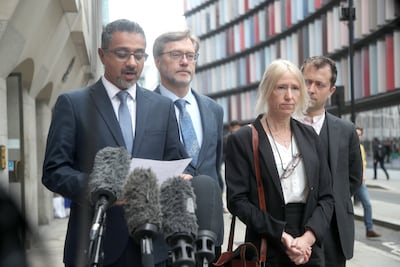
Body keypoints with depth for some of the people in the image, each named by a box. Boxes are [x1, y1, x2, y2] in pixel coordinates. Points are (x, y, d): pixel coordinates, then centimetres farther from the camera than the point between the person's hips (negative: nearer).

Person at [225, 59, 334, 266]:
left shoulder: (309, 136, 7)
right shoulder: (241, 140, -5)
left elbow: (326, 196, 4)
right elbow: (237, 200, -9)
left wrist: (308, 237, -11)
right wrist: (281, 235, -16)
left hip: (310, 249, 3)